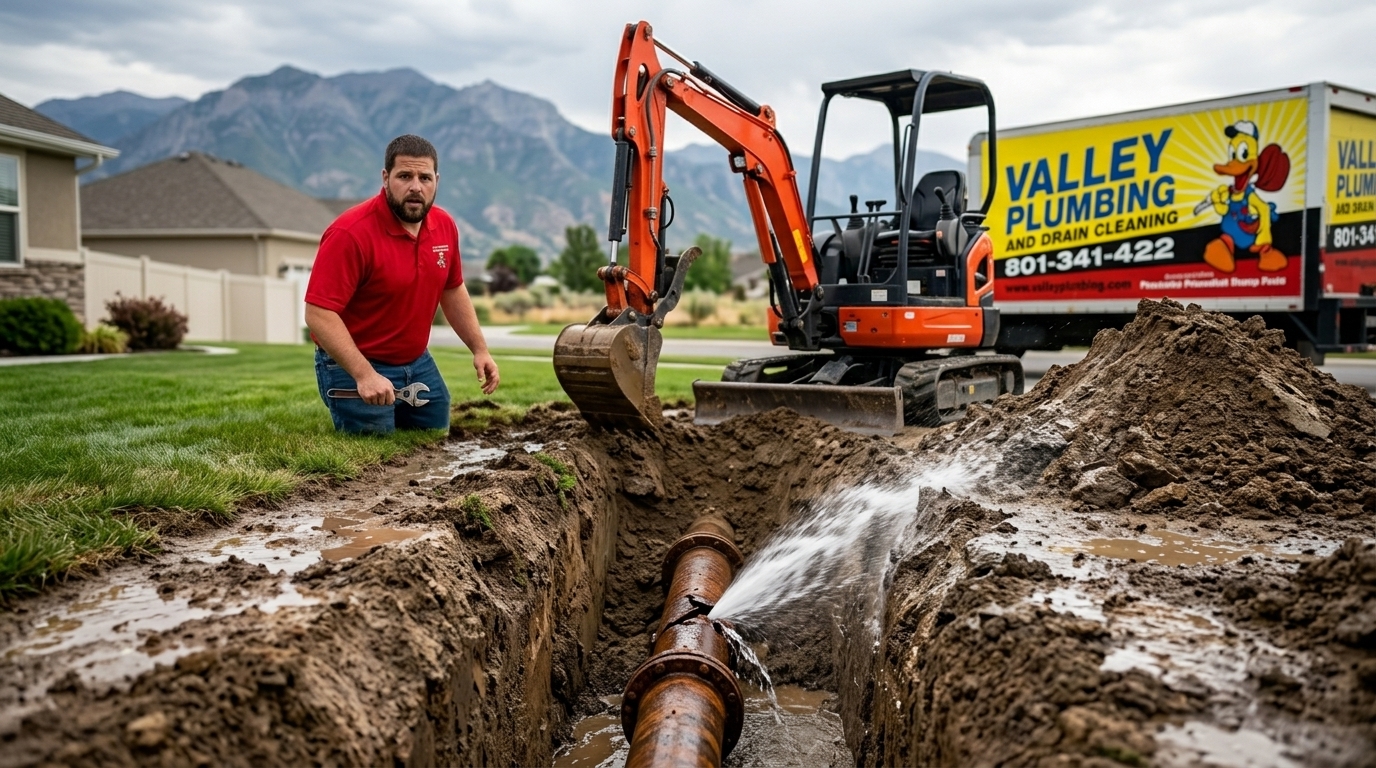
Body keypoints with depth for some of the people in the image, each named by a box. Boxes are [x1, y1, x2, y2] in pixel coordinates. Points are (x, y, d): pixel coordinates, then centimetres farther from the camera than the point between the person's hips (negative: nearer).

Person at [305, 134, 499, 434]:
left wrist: (480, 349, 9)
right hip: (354, 367, -7)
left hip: (419, 364, 7)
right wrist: (364, 375, -31)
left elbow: (452, 289, 14)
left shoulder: (445, 225, -2)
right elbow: (319, 314, -25)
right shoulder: (350, 233, -23)